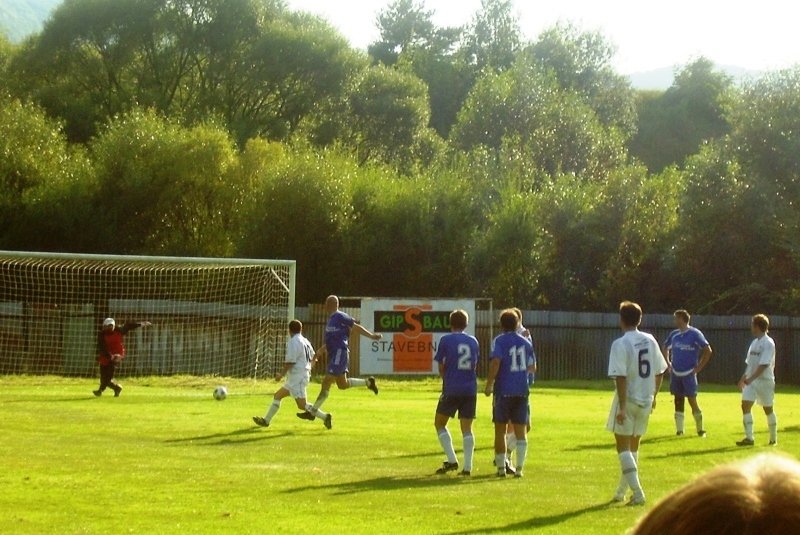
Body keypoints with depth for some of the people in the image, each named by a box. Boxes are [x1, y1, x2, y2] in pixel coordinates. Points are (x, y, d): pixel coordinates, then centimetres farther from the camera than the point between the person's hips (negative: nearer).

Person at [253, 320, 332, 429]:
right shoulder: (305, 341, 12)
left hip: (297, 377, -10)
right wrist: (308, 369, 37)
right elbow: (314, 359, 20)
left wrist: (281, 375, -10)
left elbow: (290, 362, -20)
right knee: (277, 396, 15)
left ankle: (324, 417, -12)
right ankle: (266, 420, 18)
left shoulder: (293, 342, -15)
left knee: (302, 405, -10)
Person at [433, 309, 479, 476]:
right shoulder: (473, 341, 9)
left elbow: (441, 367, 0)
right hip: (470, 390, 4)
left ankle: (452, 460, -1)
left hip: (451, 389, -4)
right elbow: (475, 365, 13)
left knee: (439, 423, 11)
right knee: (467, 428, 6)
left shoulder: (446, 340, -3)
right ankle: (467, 467, -1)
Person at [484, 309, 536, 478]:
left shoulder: (499, 341, -5)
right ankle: (519, 467, -6)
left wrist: (489, 385, -11)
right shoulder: (525, 342, 8)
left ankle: (501, 467, 10)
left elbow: (495, 362, -18)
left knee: (500, 429, 8)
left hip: (503, 390, -3)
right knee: (521, 430, 4)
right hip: (522, 391, 3)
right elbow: (532, 367, 15)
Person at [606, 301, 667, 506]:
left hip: (628, 400, -6)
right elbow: (660, 372, 9)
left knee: (623, 447, 0)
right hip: (646, 400, 6)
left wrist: (622, 406, -20)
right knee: (633, 446, 17)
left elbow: (621, 377, -20)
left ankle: (637, 492, -12)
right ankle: (621, 491, 27)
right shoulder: (650, 341, 4)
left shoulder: (621, 344, -14)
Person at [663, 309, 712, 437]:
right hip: (675, 374, 6)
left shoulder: (695, 334, -10)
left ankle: (700, 429, 4)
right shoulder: (674, 334, 8)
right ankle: (679, 430, 13)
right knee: (678, 401, 8)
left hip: (689, 373, -6)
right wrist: (668, 363, 12)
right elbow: (666, 348, 25)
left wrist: (698, 368, -11)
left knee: (692, 401, -7)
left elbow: (708, 351, -11)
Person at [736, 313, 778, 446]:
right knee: (746, 405, -9)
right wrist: (743, 378, 12)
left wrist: (751, 378, -25)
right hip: (751, 381, 7)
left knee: (768, 409, 5)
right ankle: (749, 438, -11)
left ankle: (773, 439, 18)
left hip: (765, 380, -7)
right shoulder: (754, 343, 13)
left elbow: (764, 365, -20)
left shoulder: (768, 343, -13)